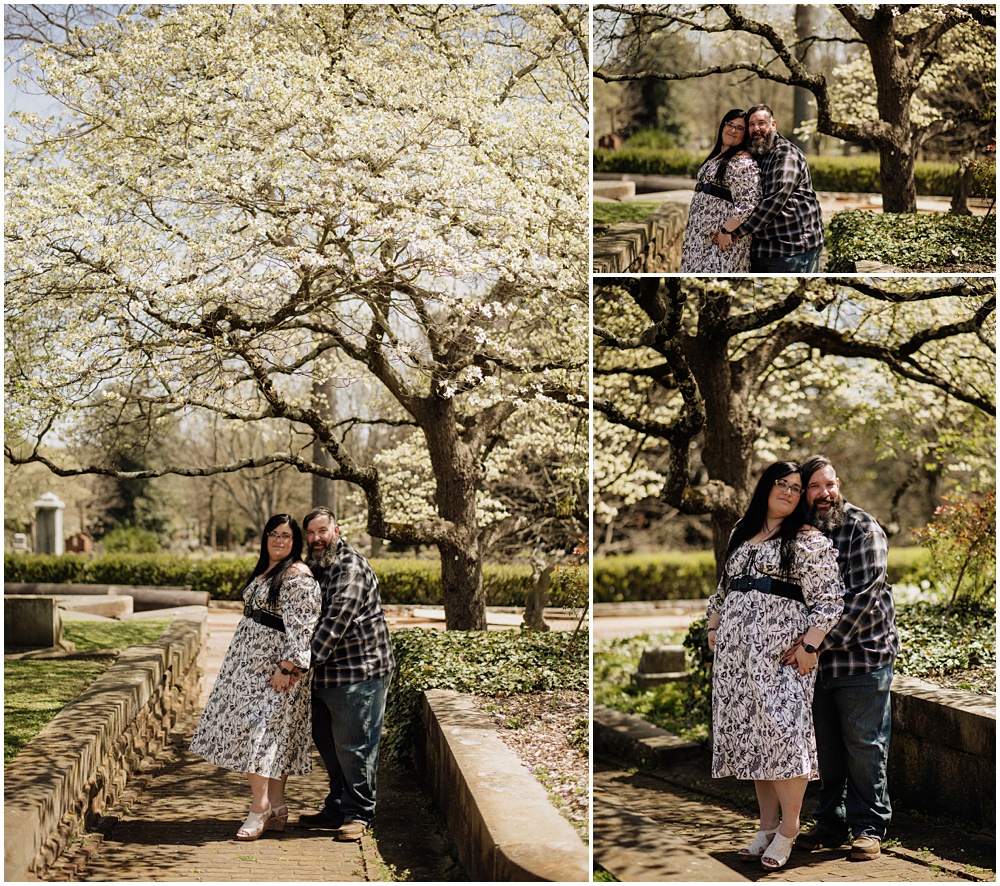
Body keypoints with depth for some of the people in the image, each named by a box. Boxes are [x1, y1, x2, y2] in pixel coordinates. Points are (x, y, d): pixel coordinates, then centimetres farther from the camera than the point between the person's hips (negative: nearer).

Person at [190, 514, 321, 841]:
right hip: (252, 661, 9)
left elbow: (301, 628, -20)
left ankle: (260, 808, -8)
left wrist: (287, 668, -25)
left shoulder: (297, 576, -14)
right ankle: (276, 807, 13)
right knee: (271, 736, 9)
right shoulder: (265, 569, 16)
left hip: (274, 664, -9)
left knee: (260, 730, -12)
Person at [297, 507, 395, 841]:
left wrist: (306, 660, -27)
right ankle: (336, 809, 27)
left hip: (360, 672, -9)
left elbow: (337, 620, -24)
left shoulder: (351, 568, -15)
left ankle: (357, 814, 7)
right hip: (326, 674, 9)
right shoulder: (313, 567, 15)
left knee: (353, 745, -3)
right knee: (326, 742, 15)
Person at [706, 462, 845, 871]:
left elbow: (830, 599, -7)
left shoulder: (808, 540, -1)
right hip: (737, 646, 6)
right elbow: (724, 587, 27)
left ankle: (788, 829, -3)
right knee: (750, 733, 5)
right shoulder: (742, 534, 18)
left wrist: (809, 645, -15)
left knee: (782, 730, -13)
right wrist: (713, 626, 18)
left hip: (781, 647, -6)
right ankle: (767, 825, 12)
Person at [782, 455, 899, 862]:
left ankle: (869, 827, 13)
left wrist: (821, 642, -20)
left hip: (862, 656, -5)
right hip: (817, 663, 5)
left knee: (864, 746, 2)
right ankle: (832, 823, 22)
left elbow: (864, 596, -16)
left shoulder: (862, 528, -8)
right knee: (827, 748, 11)